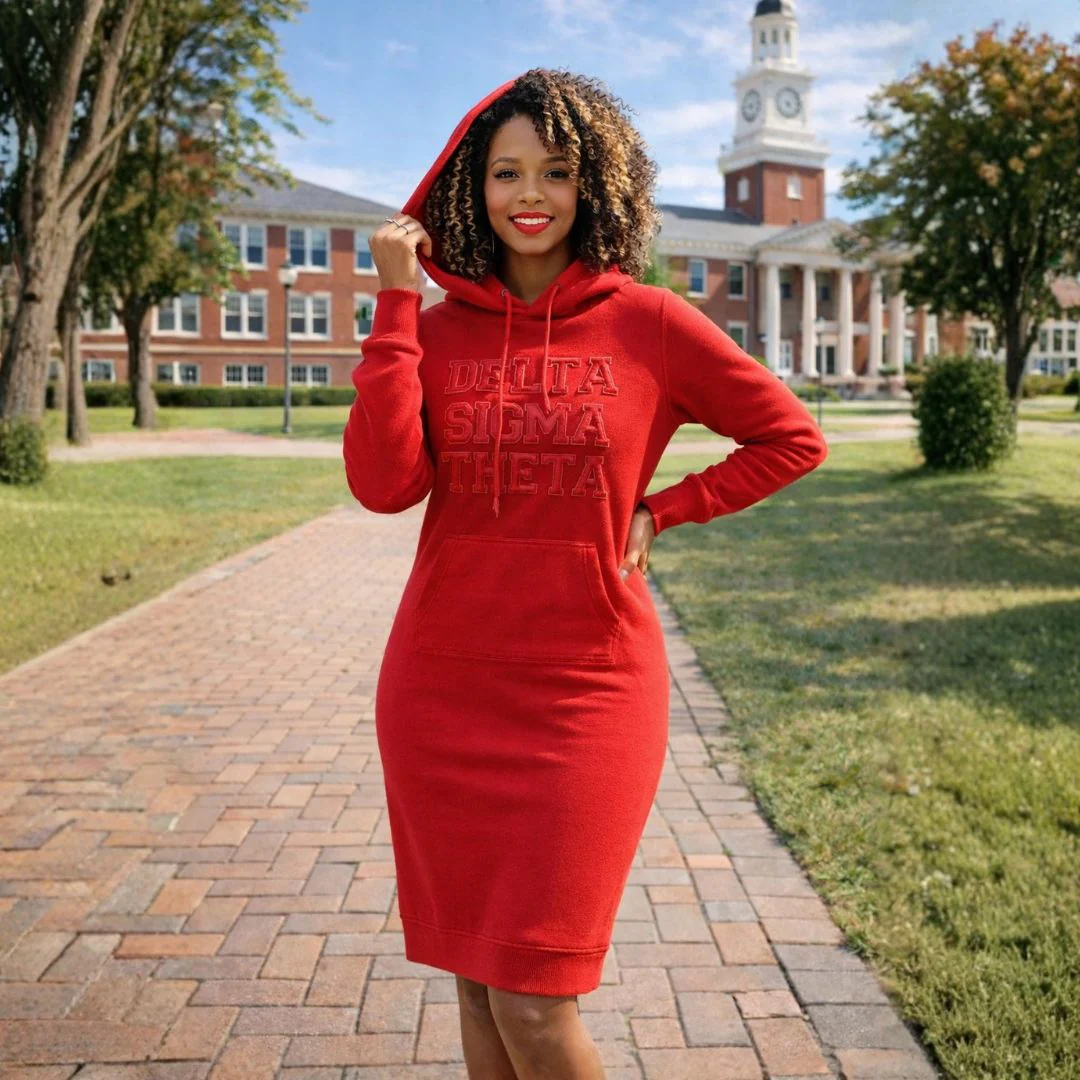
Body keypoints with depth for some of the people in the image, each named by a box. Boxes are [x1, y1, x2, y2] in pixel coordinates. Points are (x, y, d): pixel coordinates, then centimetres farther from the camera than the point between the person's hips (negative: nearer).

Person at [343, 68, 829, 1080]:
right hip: (443, 688, 3)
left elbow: (793, 438, 7)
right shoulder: (433, 327, 3)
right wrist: (396, 298, -12)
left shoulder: (650, 323, -2)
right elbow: (383, 484, -13)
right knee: (477, 987, 16)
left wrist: (660, 511, -1)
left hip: (588, 688, -3)